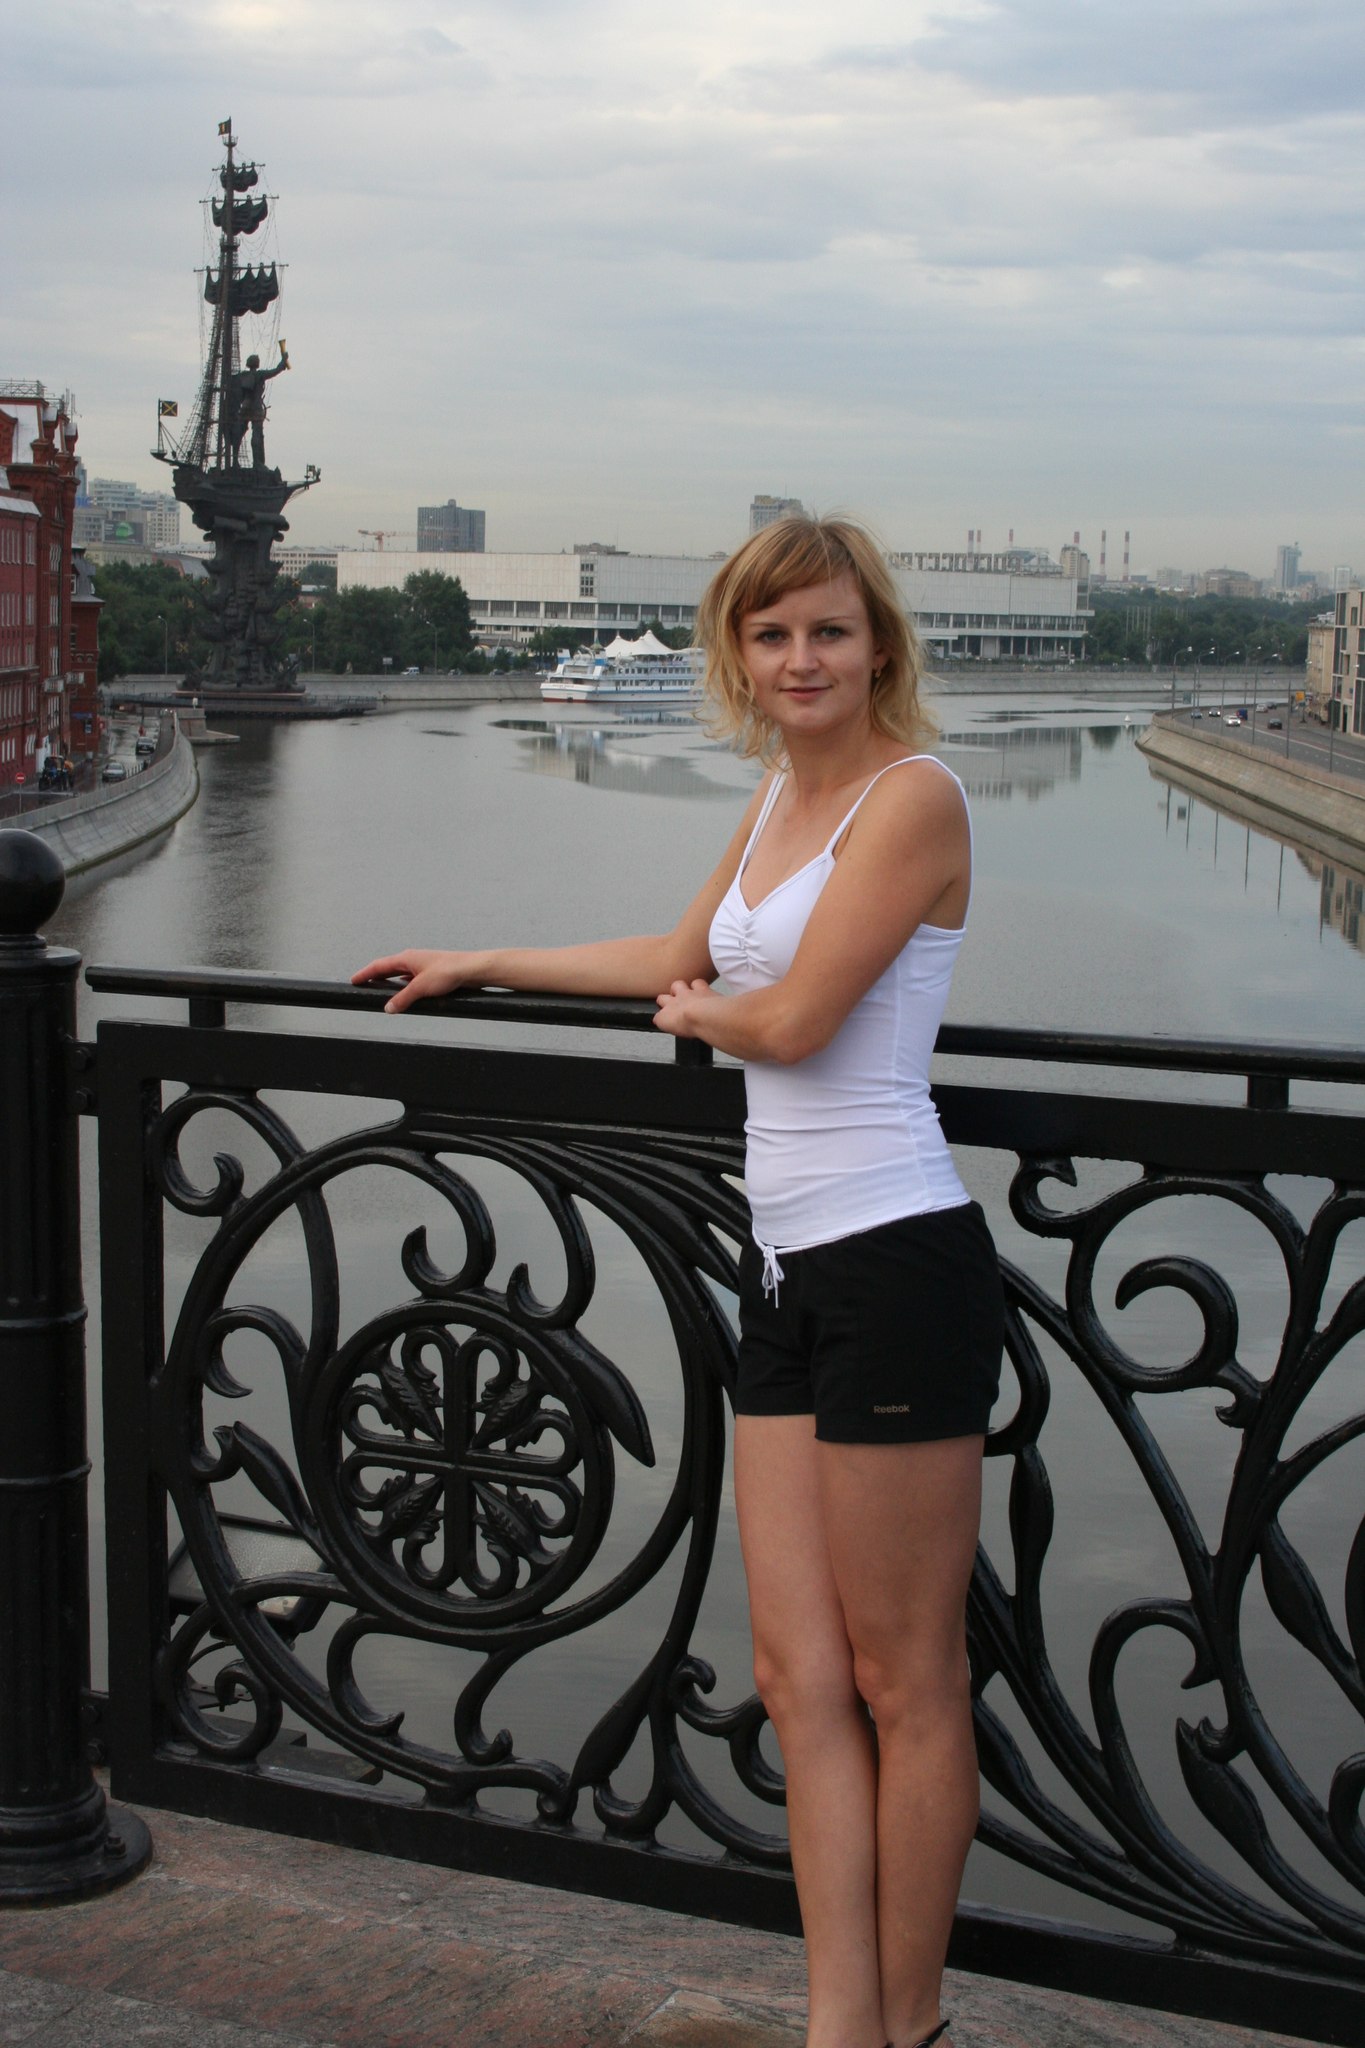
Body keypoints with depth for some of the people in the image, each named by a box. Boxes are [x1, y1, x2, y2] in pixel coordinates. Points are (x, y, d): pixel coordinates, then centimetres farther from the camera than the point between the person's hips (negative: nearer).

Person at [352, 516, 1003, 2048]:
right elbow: (684, 954, 32)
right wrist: (479, 967, 39)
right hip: (787, 1270, 9)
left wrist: (697, 1010, 7)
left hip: (894, 1263, -8)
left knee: (904, 1681, 3)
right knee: (801, 1676, 7)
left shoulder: (911, 795, -10)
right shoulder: (781, 795, 17)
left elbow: (793, 1017, -16)